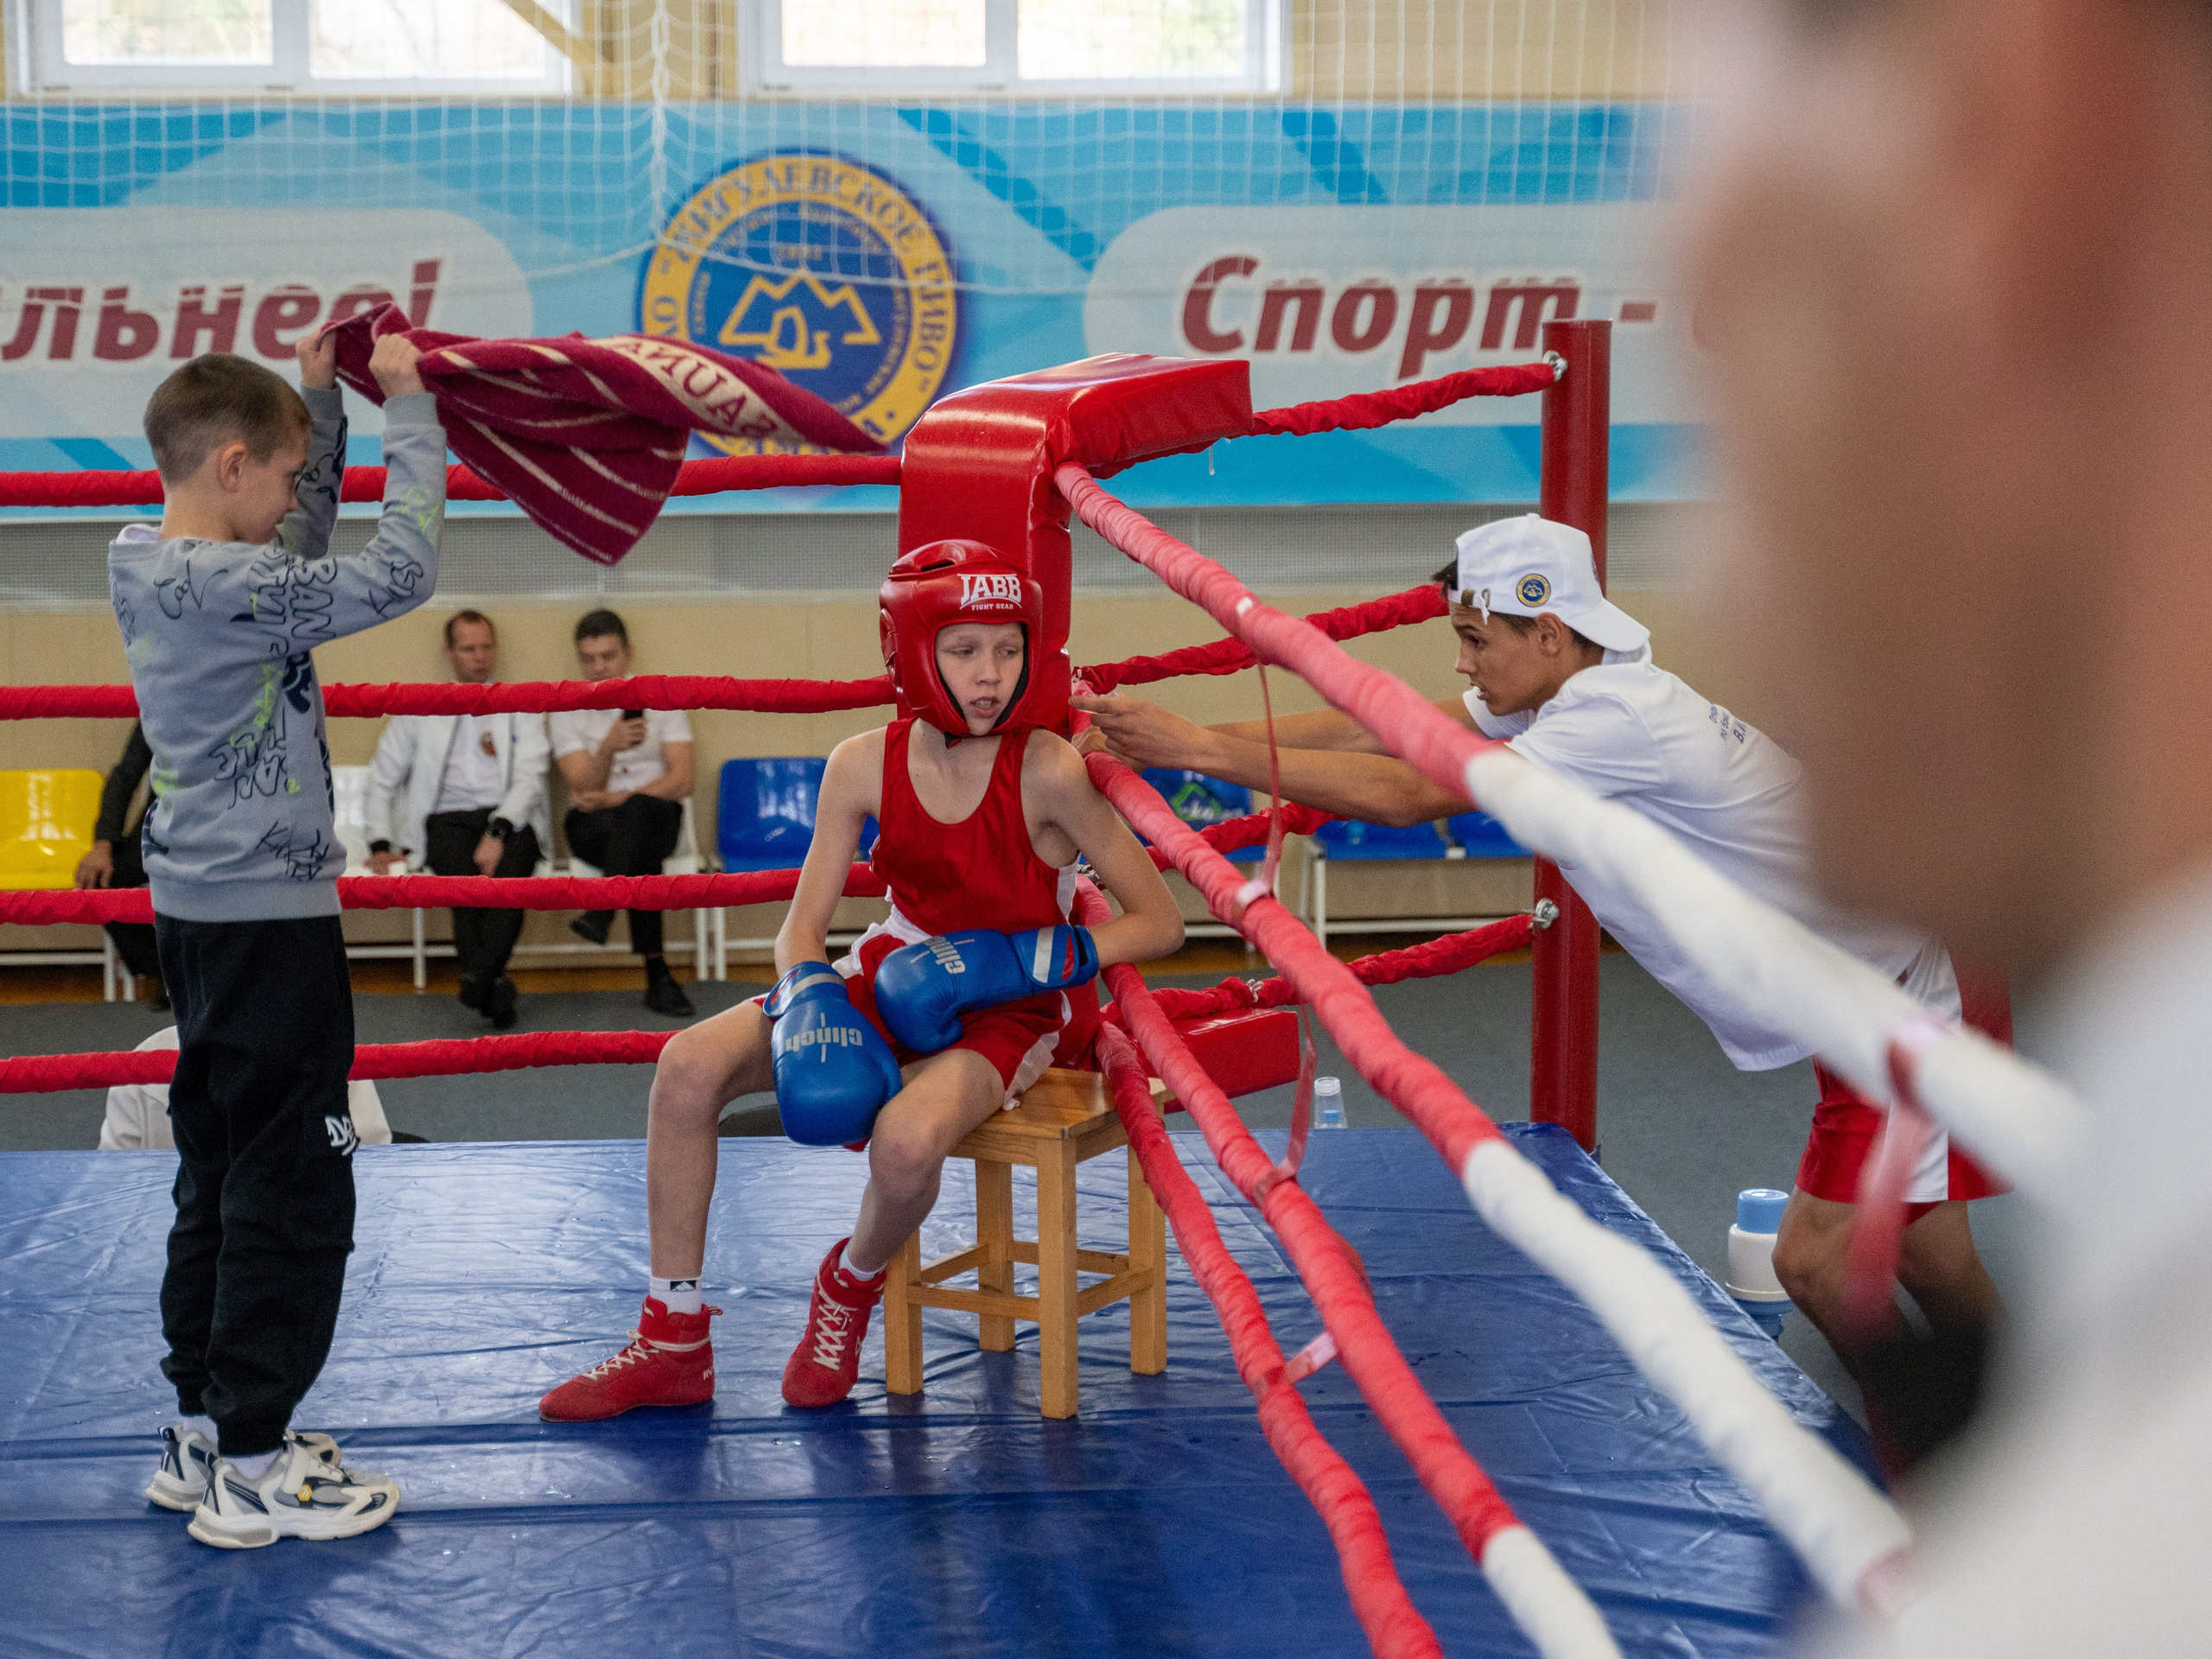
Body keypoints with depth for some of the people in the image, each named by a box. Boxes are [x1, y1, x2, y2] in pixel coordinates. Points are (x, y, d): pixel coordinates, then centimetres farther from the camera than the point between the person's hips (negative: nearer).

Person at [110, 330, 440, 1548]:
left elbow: (306, 555, 19)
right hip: (267, 915, -10)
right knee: (294, 1189, -2)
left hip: (201, 910, 10)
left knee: (221, 1173, 17)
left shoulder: (145, 563, 7)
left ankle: (201, 1426, 25)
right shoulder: (220, 584, -22)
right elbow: (397, 573, -24)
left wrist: (321, 397, 11)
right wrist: (407, 405, -14)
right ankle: (251, 1468, 3)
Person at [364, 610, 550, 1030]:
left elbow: (530, 778, 2)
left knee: (510, 865, -35)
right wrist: (381, 843, 5)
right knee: (463, 868, -34)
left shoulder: (522, 707, 16)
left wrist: (497, 831, -15)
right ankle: (493, 984, -38)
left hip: (508, 820, 0)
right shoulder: (420, 709, 20)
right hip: (447, 821, 0)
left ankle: (478, 975, -44)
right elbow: (382, 779, 20)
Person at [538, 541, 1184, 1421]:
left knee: (908, 1137, -36)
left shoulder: (1048, 771, -19)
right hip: (895, 975, 5)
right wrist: (812, 1012, -24)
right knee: (690, 1065, -14)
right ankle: (674, 1345, -2)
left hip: (1012, 1010, -4)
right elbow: (801, 931, -3)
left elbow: (1160, 923, -14)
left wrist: (1016, 960, -22)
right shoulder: (866, 763, -8)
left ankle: (853, 1285, 2)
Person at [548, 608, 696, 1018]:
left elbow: (681, 781, -4)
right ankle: (656, 972, -49)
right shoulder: (567, 713, 6)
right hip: (593, 822, 0)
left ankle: (603, 910, -59)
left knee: (637, 810, -40)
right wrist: (609, 747, -29)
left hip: (657, 815, 0)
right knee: (641, 851, -38)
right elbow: (584, 789, -7)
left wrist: (618, 799, -17)